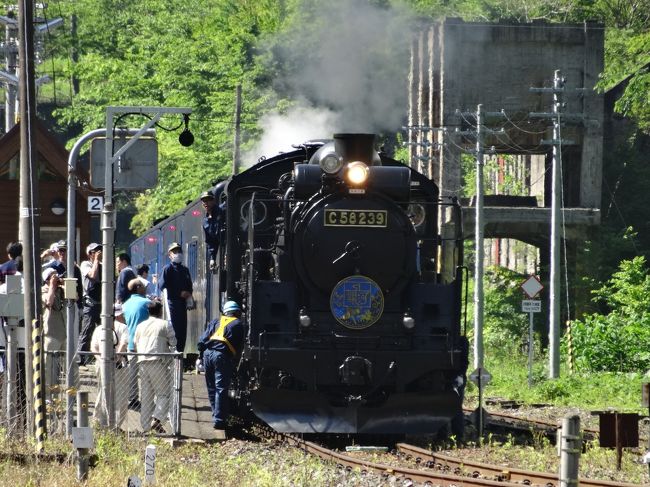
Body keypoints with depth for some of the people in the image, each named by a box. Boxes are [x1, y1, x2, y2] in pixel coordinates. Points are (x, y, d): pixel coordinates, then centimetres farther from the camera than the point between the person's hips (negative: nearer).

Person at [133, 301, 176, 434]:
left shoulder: (140, 326, 17)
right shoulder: (165, 325, 2)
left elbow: (135, 344, 21)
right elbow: (173, 344, 1)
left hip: (142, 362, 5)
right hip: (158, 362, -5)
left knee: (146, 395, 8)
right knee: (163, 393, -1)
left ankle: (146, 425, 6)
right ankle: (157, 419, -20)